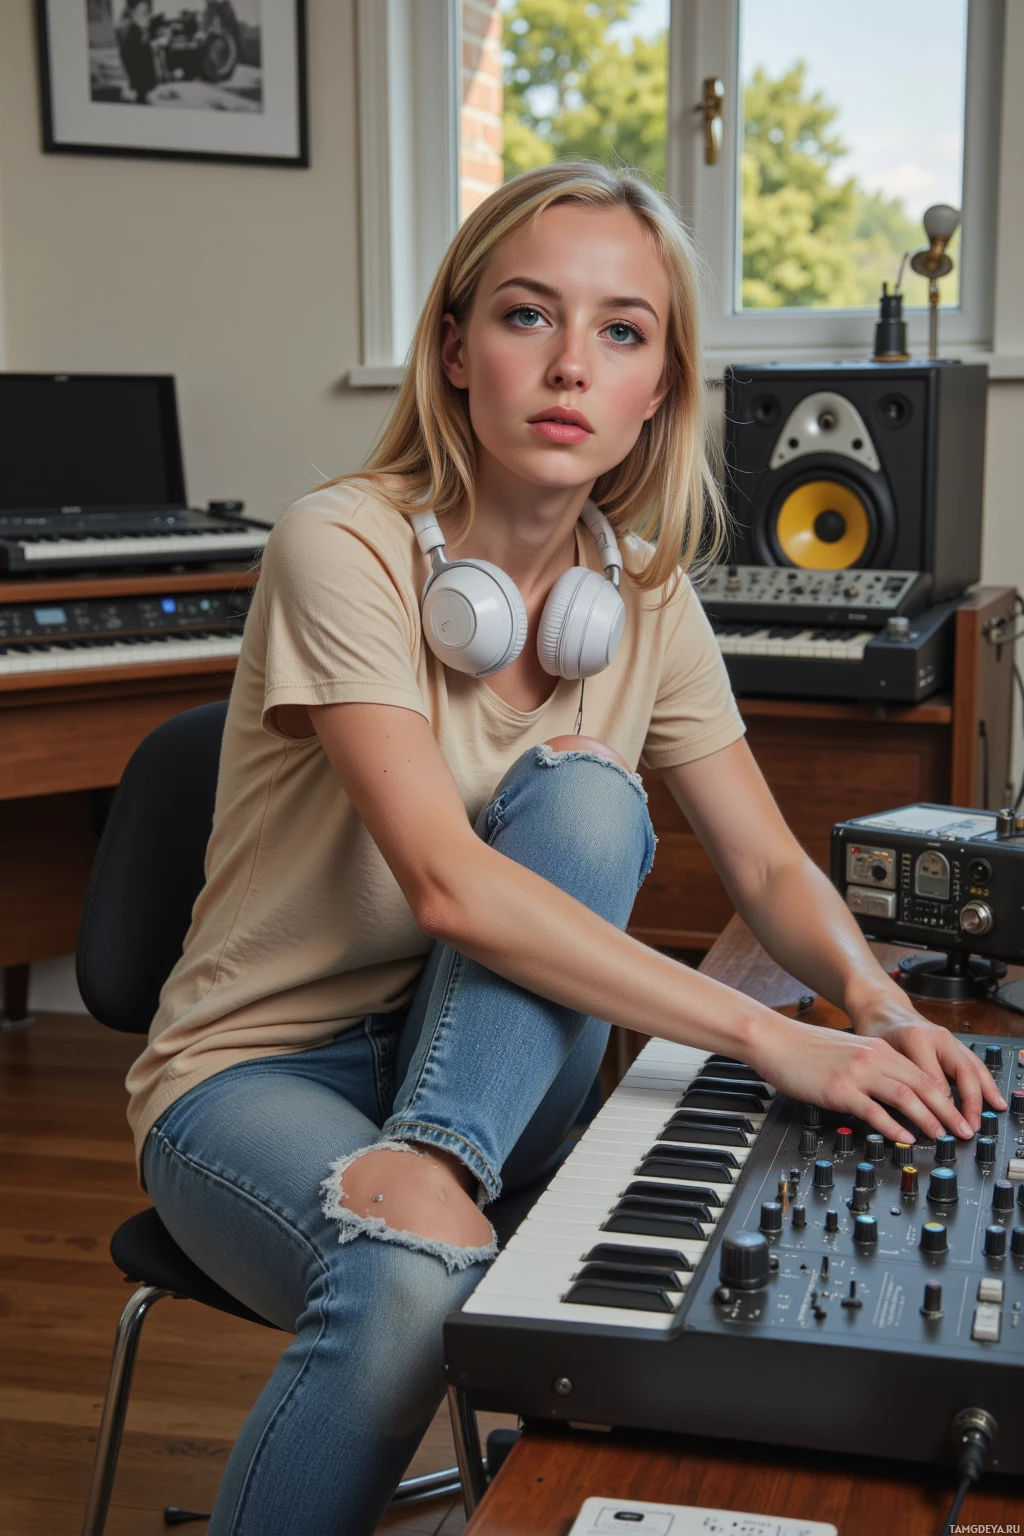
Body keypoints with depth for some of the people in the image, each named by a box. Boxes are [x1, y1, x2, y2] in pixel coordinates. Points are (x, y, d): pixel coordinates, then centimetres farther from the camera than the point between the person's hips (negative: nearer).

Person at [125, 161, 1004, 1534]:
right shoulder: (347, 549, -20)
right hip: (262, 1066, -5)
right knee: (418, 1276, -37)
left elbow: (771, 869, 1)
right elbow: (447, 884, -30)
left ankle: (429, 1167, -29)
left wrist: (872, 994, -22)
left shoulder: (645, 599, -1)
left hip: (483, 1062, 5)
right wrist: (767, 1035, -33)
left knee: (583, 791, -23)